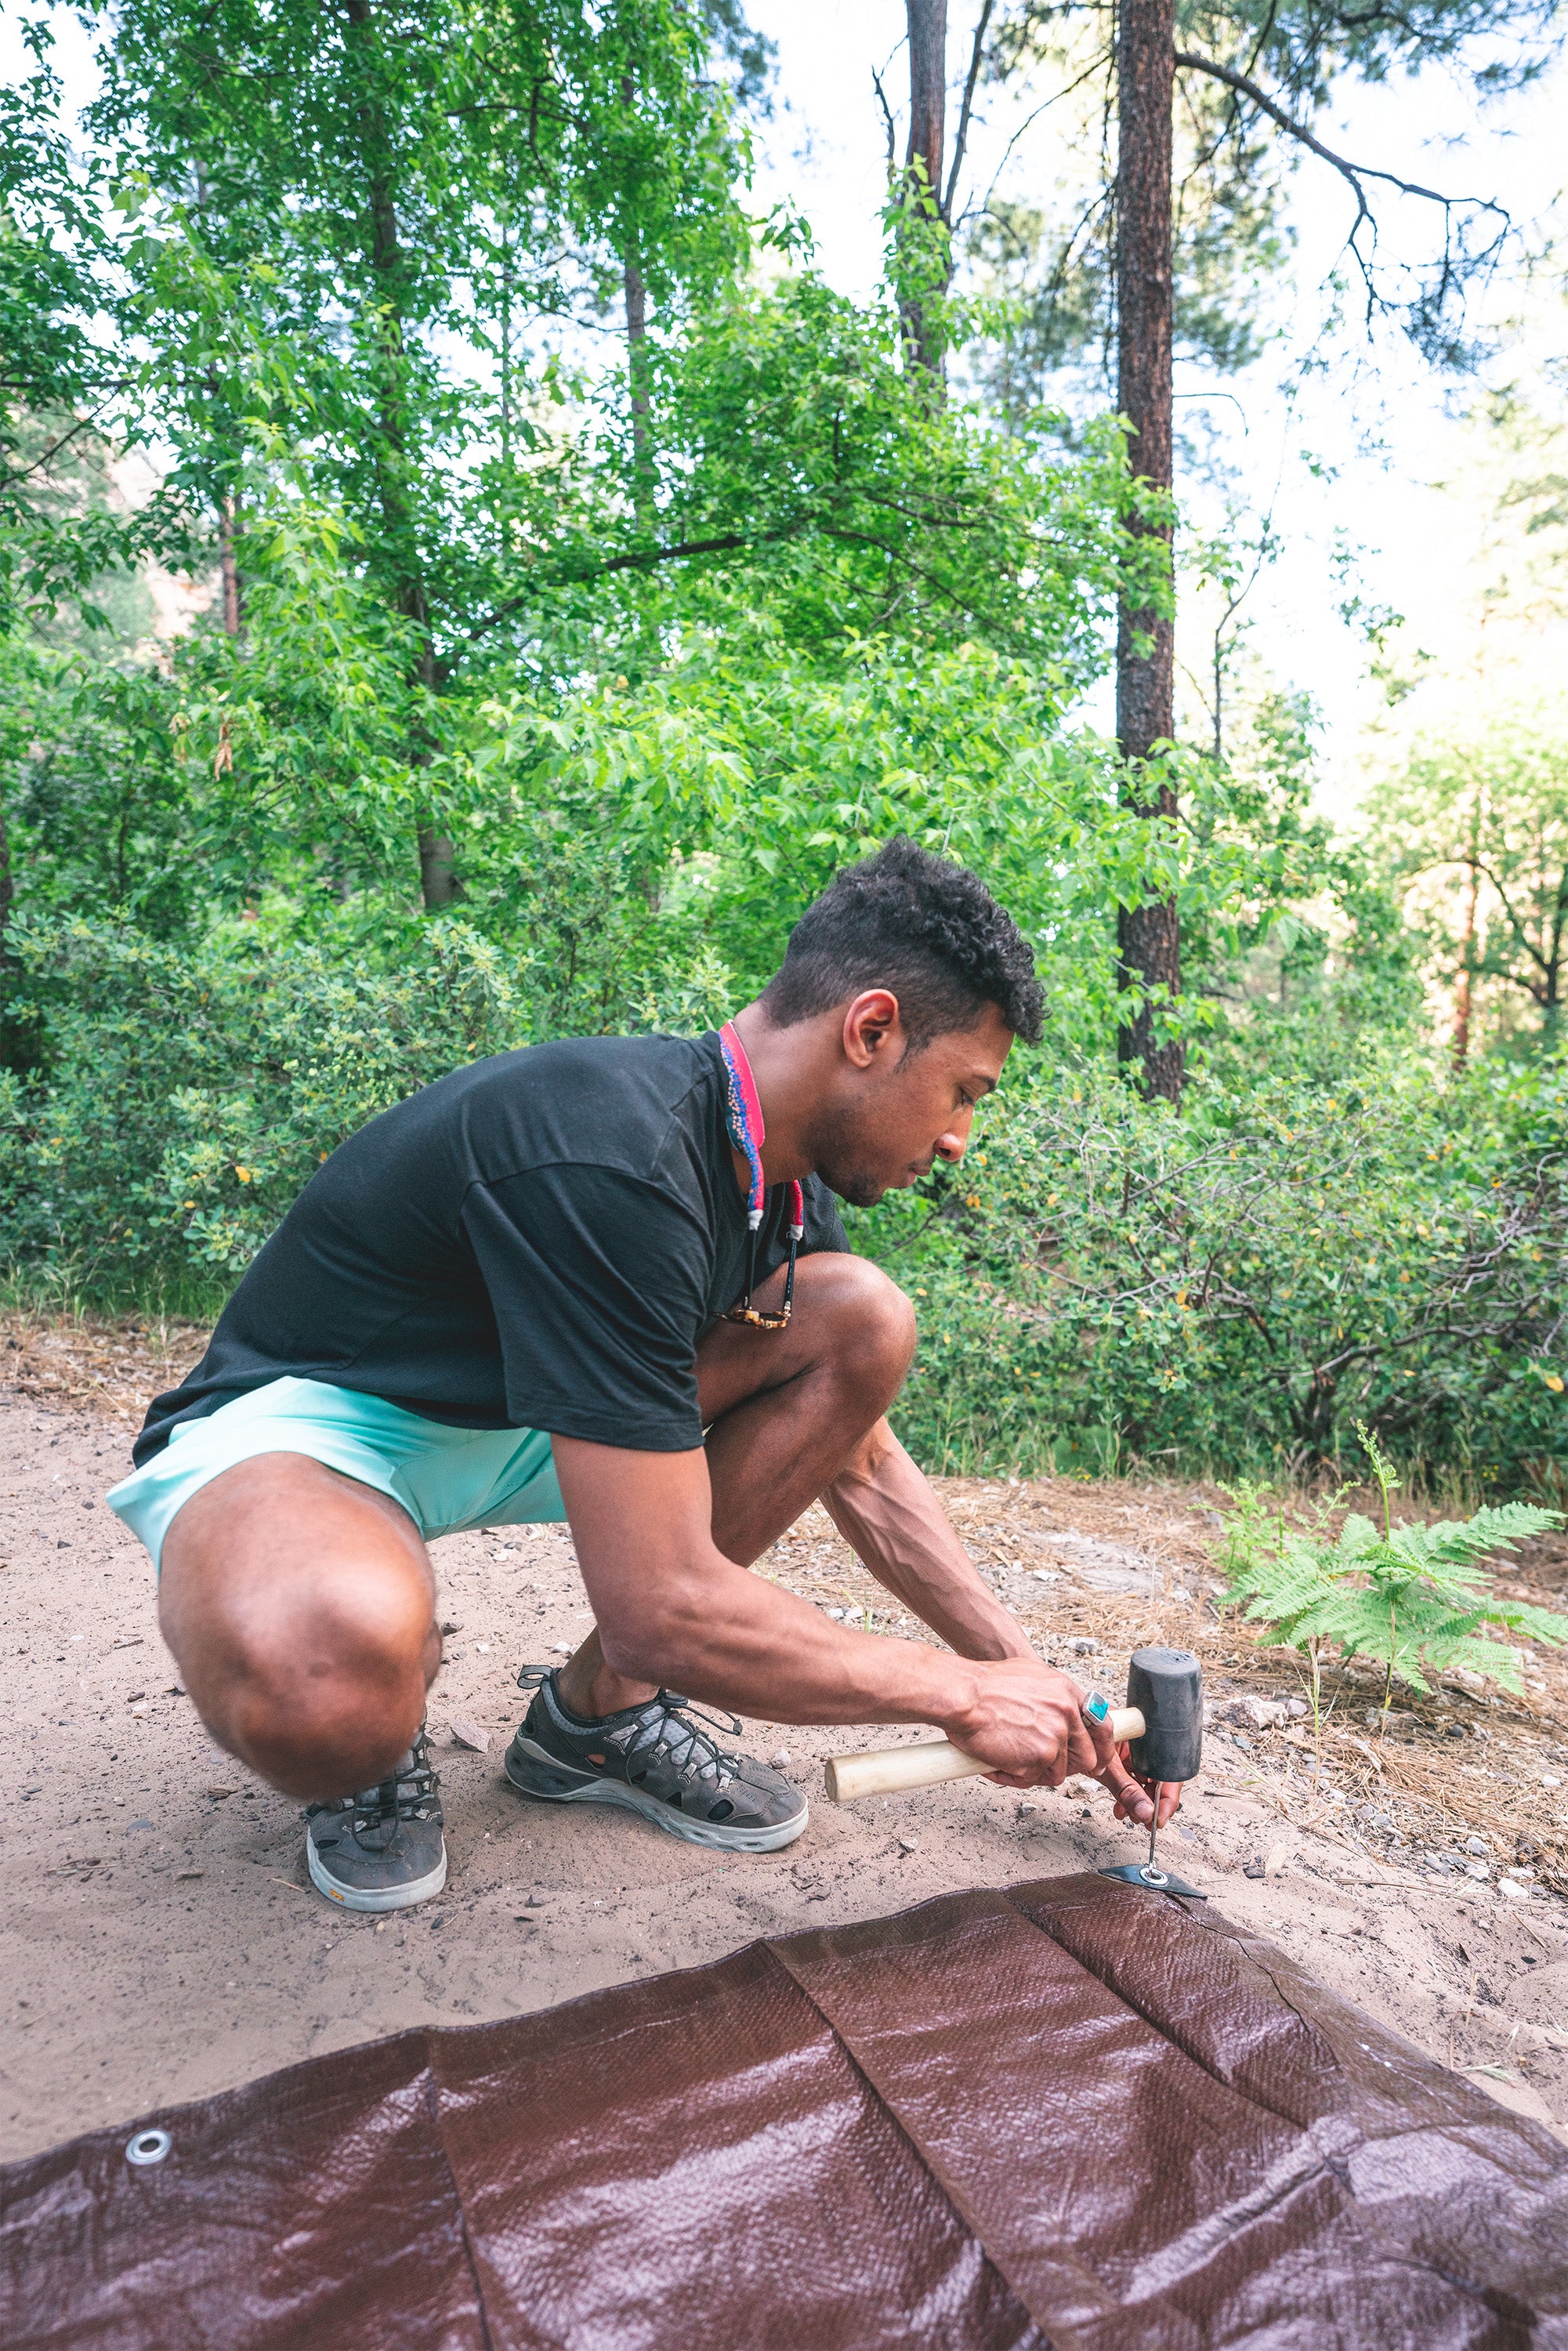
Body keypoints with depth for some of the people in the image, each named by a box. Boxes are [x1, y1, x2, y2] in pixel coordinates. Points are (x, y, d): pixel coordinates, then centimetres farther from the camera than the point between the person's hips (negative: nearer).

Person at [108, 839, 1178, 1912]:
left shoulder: (785, 1185, -4)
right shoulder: (612, 1165, -33)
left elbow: (864, 1469, 8)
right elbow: (657, 1606, -32)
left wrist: (1034, 1681, 6)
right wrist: (964, 1696, -19)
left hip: (526, 1416, 8)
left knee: (861, 1321, -9)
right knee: (321, 1664, -44)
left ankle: (597, 1708, 1)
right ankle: (368, 1735, -4)